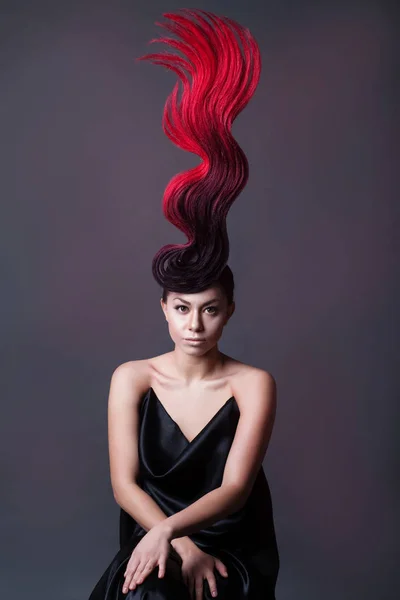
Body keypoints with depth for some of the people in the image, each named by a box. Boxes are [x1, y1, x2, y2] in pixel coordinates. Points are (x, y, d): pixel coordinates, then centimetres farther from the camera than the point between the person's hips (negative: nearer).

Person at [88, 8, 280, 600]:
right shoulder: (132, 379, -3)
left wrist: (169, 528, -28)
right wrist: (181, 546, -19)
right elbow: (124, 483, -6)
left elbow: (234, 487, -12)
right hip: (152, 546, 1)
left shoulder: (253, 385, -7)